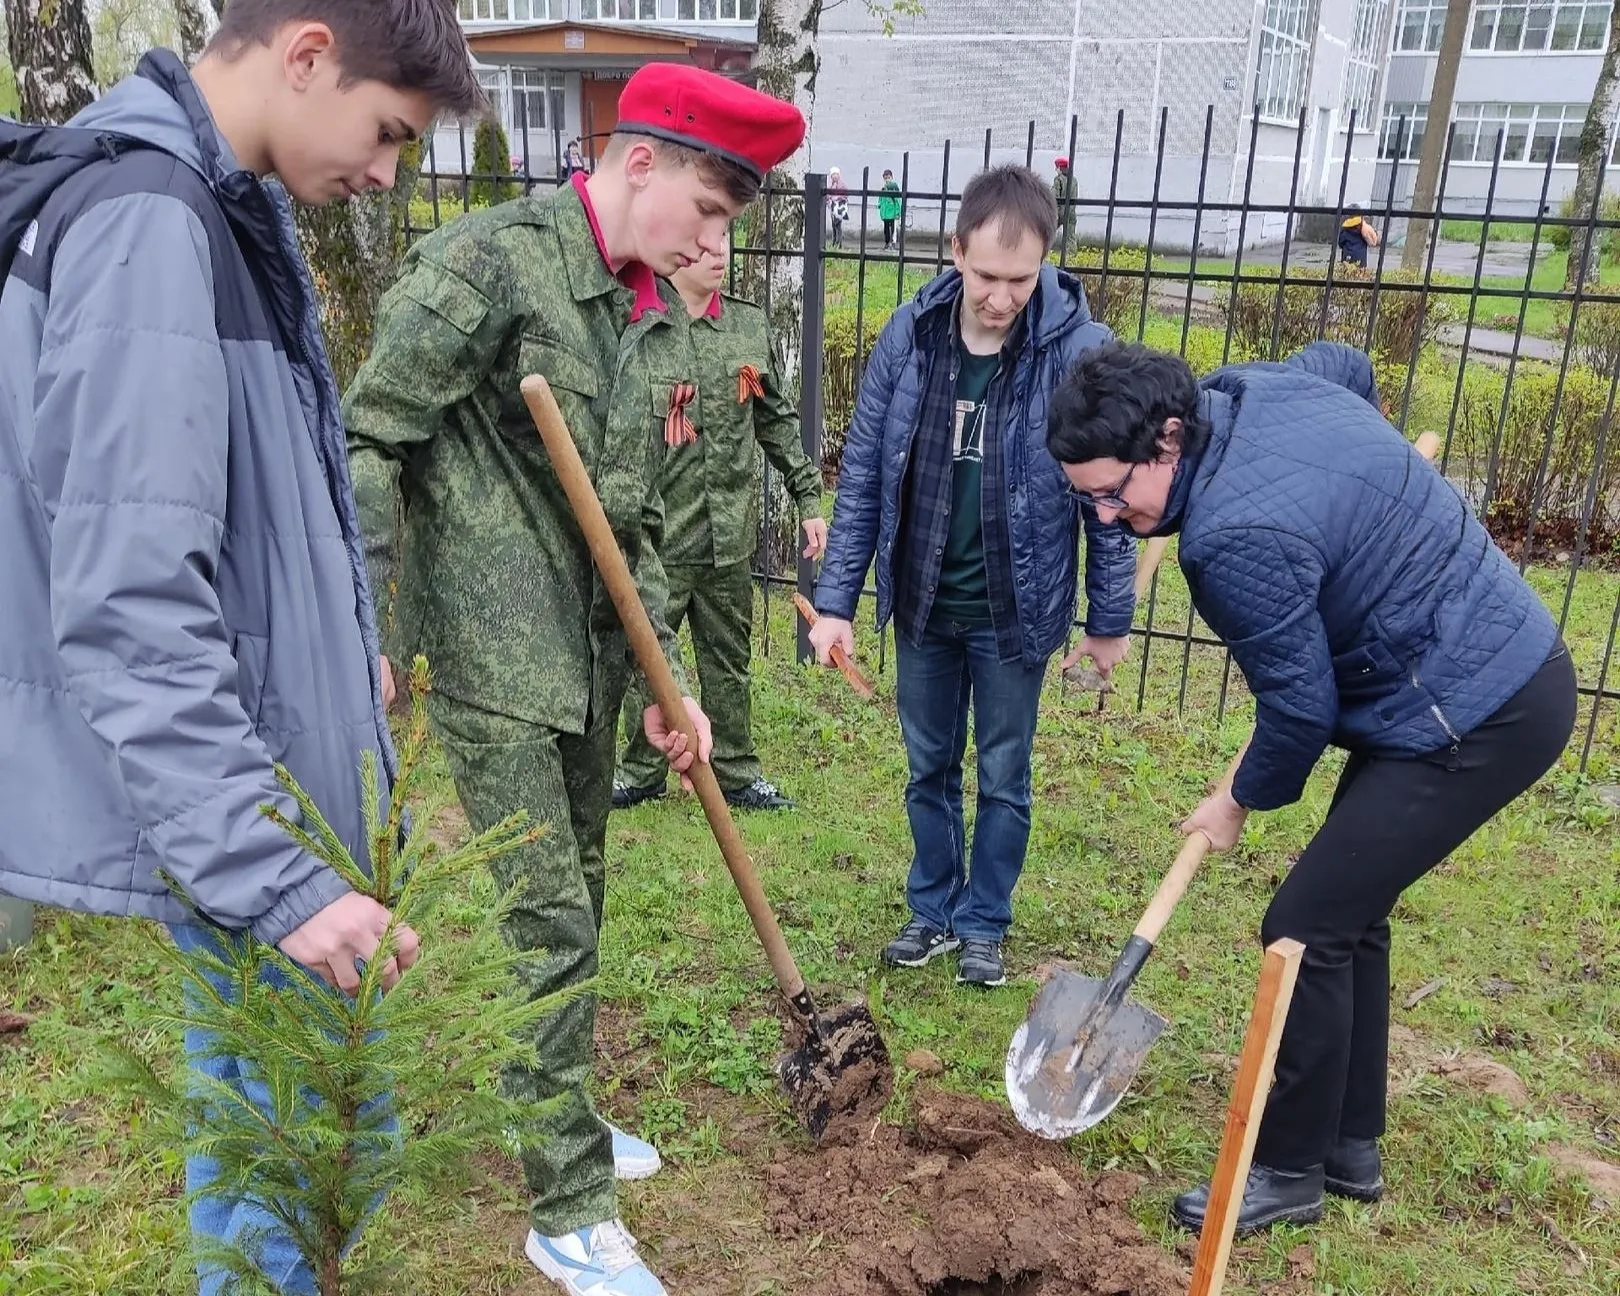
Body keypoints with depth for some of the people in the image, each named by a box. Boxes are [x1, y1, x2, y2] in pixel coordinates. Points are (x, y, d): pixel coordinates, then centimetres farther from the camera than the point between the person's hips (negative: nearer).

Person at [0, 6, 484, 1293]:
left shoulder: (222, 212, 11)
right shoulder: (146, 226, -20)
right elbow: (128, 613, -26)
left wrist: (347, 650, 22)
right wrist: (272, 873, -25)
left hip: (272, 770, 10)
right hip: (230, 805, -10)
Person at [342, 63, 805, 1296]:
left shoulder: (662, 321, 9)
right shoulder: (493, 260, -13)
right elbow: (367, 442, -14)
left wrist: (667, 680, 10)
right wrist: (365, 632, -17)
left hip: (591, 659, 8)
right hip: (490, 655, -7)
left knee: (579, 900, 17)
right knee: (551, 920, -3)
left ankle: (561, 1119, 39)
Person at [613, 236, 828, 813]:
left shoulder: (750, 325, 7)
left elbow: (778, 422, 14)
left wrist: (808, 499, 12)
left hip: (729, 534, 4)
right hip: (655, 536, -3)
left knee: (729, 662, 14)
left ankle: (737, 772, 28)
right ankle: (641, 772, 28)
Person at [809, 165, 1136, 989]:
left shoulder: (1081, 350, -16)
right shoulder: (909, 336, -8)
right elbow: (863, 475, -3)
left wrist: (1109, 620, -3)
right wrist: (836, 600, -4)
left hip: (1015, 612, -3)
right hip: (922, 604, 3)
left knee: (1003, 778, 13)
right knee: (929, 769, 17)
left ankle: (984, 924, 33)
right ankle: (933, 911, 37)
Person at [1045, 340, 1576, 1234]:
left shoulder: (1236, 538, -30)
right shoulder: (1250, 387, -2)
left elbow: (1301, 706, -19)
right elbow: (1348, 365, 22)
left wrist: (1243, 802, 1)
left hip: (1475, 722, -10)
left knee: (1308, 927, -5)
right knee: (1349, 912, 16)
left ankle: (1289, 1171, 14)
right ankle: (1350, 1144, 31)